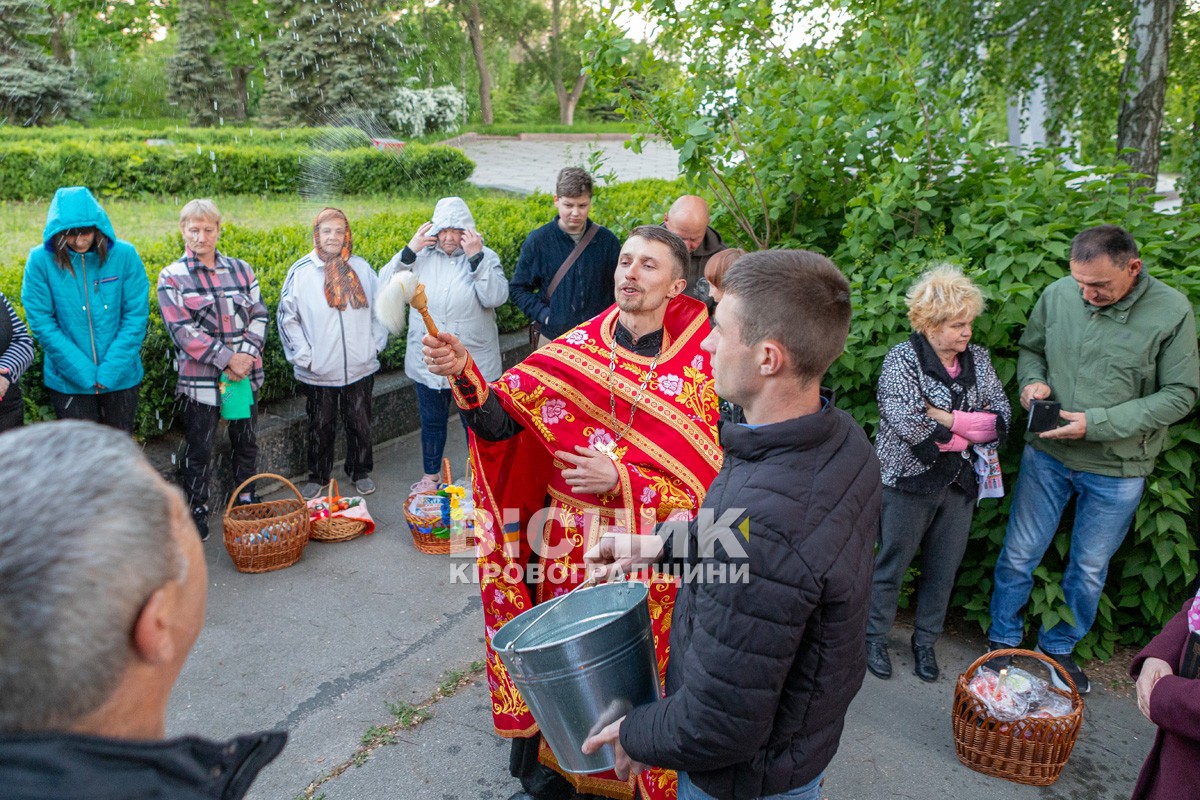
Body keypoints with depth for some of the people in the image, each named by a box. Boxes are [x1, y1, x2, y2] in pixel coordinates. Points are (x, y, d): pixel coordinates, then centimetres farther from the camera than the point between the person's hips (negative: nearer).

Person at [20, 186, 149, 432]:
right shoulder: (41, 260, -10)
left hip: (121, 377, 0)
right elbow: (41, 322, -8)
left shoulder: (124, 255, -10)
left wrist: (111, 370, -13)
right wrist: (83, 372, -13)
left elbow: (136, 315, -7)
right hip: (68, 381, 0)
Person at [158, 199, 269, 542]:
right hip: (200, 379, -3)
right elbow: (182, 329, -11)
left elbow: (258, 315, 4)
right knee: (199, 451, 5)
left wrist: (247, 354, -13)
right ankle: (196, 514, 21)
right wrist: (226, 359, -18)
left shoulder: (241, 269, 8)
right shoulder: (172, 278, -3)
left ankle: (246, 500, 36)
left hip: (245, 374, 4)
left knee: (246, 442, 17)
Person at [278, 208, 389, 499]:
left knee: (360, 423, 14)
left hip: (360, 368, 2)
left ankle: (361, 472, 32)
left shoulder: (361, 268, 1)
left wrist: (375, 344, 3)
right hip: (318, 372, -1)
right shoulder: (301, 271, -5)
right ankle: (317, 477, 29)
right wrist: (304, 356, -7)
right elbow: (286, 317, -2)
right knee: (320, 427, 12)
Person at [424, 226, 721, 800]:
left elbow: (706, 482, -10)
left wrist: (620, 480, -20)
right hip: (565, 547, 2)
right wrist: (464, 374, -28)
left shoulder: (698, 369, -8)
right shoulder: (574, 350, -2)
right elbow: (501, 420, -10)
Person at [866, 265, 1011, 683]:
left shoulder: (978, 358, 5)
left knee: (944, 569, 14)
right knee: (892, 563, 9)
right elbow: (908, 424, -25)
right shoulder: (903, 358, -12)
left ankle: (925, 641, 33)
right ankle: (875, 637, 27)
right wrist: (969, 426, -13)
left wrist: (942, 418, -17)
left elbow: (1001, 418, -4)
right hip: (910, 480, -5)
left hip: (961, 481, 5)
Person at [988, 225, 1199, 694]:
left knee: (1090, 569, 15)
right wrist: (1033, 381, -13)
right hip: (1047, 455, 1)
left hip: (1117, 469, -1)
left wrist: (1097, 423, -20)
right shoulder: (1057, 295, -7)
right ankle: (1003, 641, 31)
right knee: (1019, 554, 10)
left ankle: (1057, 648, 37)